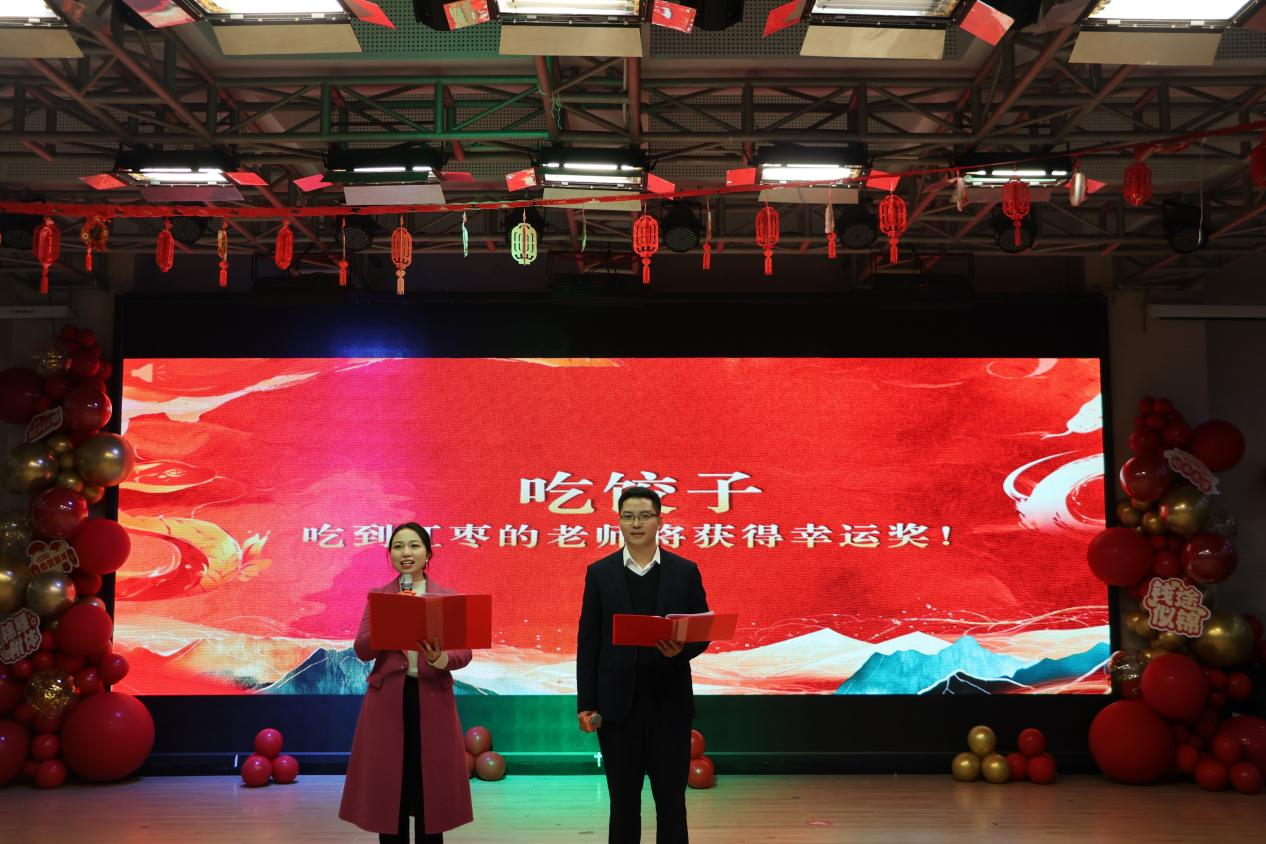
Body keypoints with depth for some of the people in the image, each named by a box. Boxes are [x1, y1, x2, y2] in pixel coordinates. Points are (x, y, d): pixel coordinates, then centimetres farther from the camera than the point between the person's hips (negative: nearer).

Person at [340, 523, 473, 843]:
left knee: (431, 782, 3)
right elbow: (362, 649, -4)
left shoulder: (449, 598, 4)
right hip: (387, 700, 0)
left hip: (433, 701, 0)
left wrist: (441, 660, -23)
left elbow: (464, 652, -2)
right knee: (388, 786, 3)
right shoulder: (377, 596, 6)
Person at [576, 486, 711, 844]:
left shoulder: (685, 571, 2)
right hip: (617, 704, 0)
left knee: (671, 800, 6)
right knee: (623, 801, 9)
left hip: (670, 703, 0)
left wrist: (682, 650, -17)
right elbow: (588, 642, 2)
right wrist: (585, 703, -2)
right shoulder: (599, 573, 2)